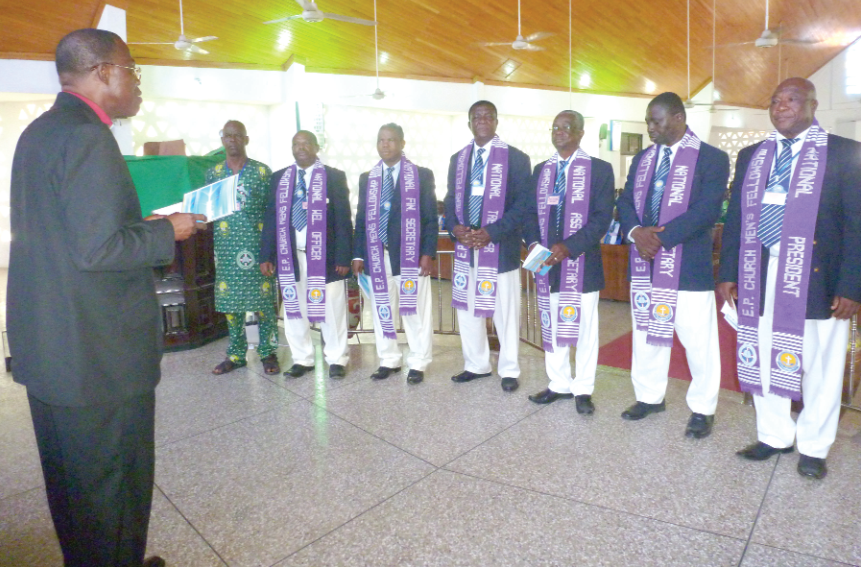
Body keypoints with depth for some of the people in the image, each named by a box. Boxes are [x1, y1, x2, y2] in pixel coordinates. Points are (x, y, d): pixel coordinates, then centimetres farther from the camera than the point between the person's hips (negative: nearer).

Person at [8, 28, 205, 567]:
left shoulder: (39, 132, 12)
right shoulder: (88, 137, -18)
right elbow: (98, 248, -24)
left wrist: (143, 225, 13)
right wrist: (167, 232, -11)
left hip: (48, 345, 10)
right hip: (100, 354, -10)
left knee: (70, 478, 23)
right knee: (115, 482, 8)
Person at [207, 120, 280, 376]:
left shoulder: (262, 171, 3)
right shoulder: (213, 173, 12)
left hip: (256, 246, -3)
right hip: (226, 248, 3)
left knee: (263, 299, -1)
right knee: (230, 300, 7)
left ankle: (268, 353, 11)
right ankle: (236, 354, 19)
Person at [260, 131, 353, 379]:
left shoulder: (334, 177, 1)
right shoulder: (279, 178, 11)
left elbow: (343, 219, -3)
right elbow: (271, 218, 9)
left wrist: (343, 257, -10)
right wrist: (266, 255, 3)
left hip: (324, 255, -3)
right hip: (290, 255, 4)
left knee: (330, 309, 2)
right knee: (294, 309, 9)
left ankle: (336, 359, 16)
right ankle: (302, 359, 23)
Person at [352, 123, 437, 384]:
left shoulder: (422, 175, 2)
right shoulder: (367, 178, 13)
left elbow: (431, 218, -1)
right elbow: (361, 219, 12)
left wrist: (428, 253, -10)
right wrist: (358, 255, 4)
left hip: (411, 255, -3)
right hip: (376, 256, 4)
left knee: (416, 312, 2)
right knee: (382, 312, 10)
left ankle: (418, 364, 15)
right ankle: (389, 361, 24)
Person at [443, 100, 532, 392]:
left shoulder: (516, 158, -3)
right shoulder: (458, 159, 13)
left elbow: (523, 203, -8)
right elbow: (451, 199, 14)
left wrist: (491, 232, -18)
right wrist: (455, 228, -7)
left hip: (500, 247, -5)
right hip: (465, 246, 5)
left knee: (505, 311, 2)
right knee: (466, 308, 11)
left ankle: (509, 370, 18)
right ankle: (476, 365, 27)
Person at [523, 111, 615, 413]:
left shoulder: (599, 169, -1)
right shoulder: (541, 170, 13)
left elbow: (602, 217, -9)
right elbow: (531, 212, 12)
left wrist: (569, 247, -19)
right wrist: (533, 242, -8)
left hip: (582, 262, -4)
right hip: (546, 262, 4)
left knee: (584, 327, 5)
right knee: (551, 326, 11)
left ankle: (583, 389, 17)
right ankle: (559, 384, 25)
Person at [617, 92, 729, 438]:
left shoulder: (711, 158, -5)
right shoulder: (642, 159, 14)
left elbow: (707, 210, -15)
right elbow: (625, 202, 9)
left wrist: (661, 237, -20)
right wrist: (636, 232, -12)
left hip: (688, 266, -5)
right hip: (644, 263, 6)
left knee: (698, 341, 2)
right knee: (647, 334, 15)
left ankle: (702, 409, 19)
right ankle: (649, 397, 30)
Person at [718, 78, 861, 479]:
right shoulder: (751, 156, 11)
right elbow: (735, 217, 10)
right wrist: (727, 273, 3)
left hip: (816, 280, -3)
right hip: (760, 277, 3)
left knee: (819, 365, 8)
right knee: (762, 360, 11)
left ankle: (813, 447, 26)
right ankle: (773, 436, 29)